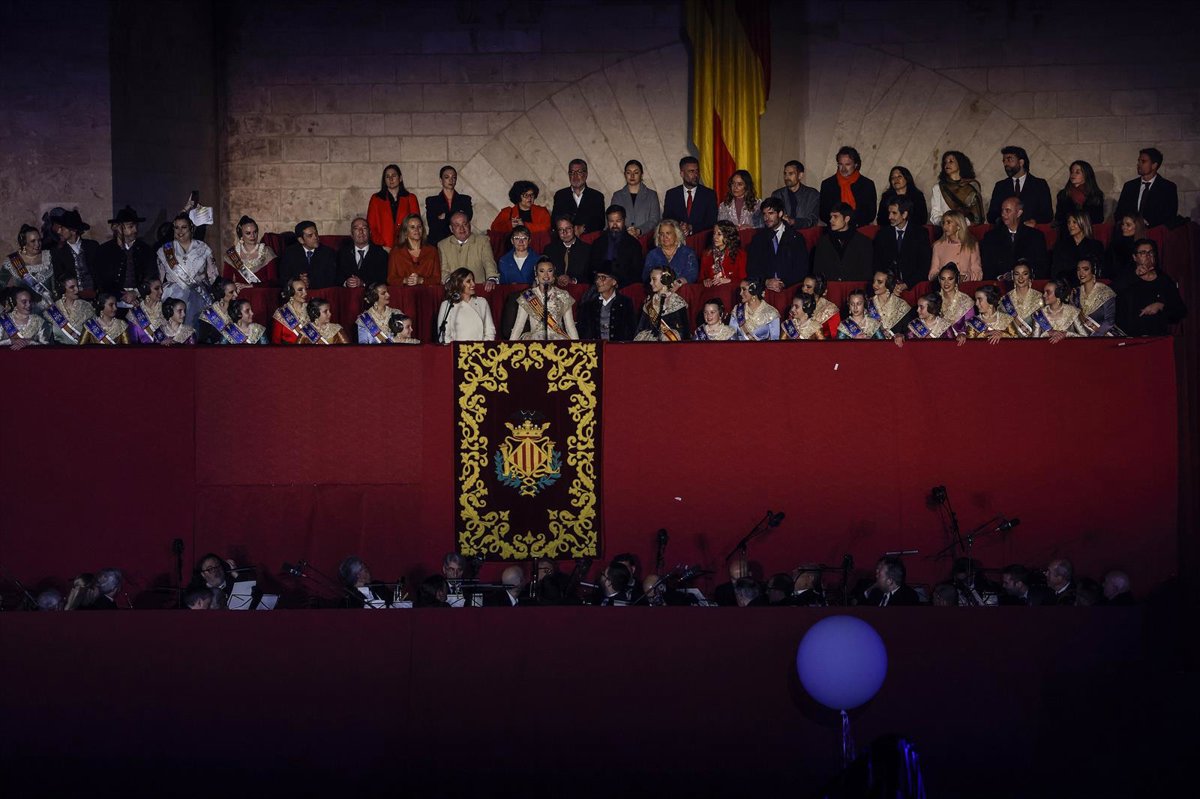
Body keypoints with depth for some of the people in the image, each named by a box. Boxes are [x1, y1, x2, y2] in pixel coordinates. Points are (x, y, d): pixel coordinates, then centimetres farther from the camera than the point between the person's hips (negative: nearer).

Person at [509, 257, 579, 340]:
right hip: (534, 340, -1)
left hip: (558, 340, 1)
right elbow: (518, 326, 5)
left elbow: (570, 327, 8)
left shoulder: (563, 296, 10)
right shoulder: (528, 297, 8)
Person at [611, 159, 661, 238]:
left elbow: (654, 220, 4)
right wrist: (626, 231, -11)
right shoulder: (617, 195, 16)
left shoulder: (652, 195, 13)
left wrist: (639, 231, -12)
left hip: (644, 237, -1)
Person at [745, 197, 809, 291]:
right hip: (763, 288, 2)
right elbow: (751, 268, 8)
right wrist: (766, 282, -11)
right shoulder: (758, 238, 16)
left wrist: (784, 284, -13)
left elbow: (802, 269, 3)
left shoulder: (796, 238, 9)